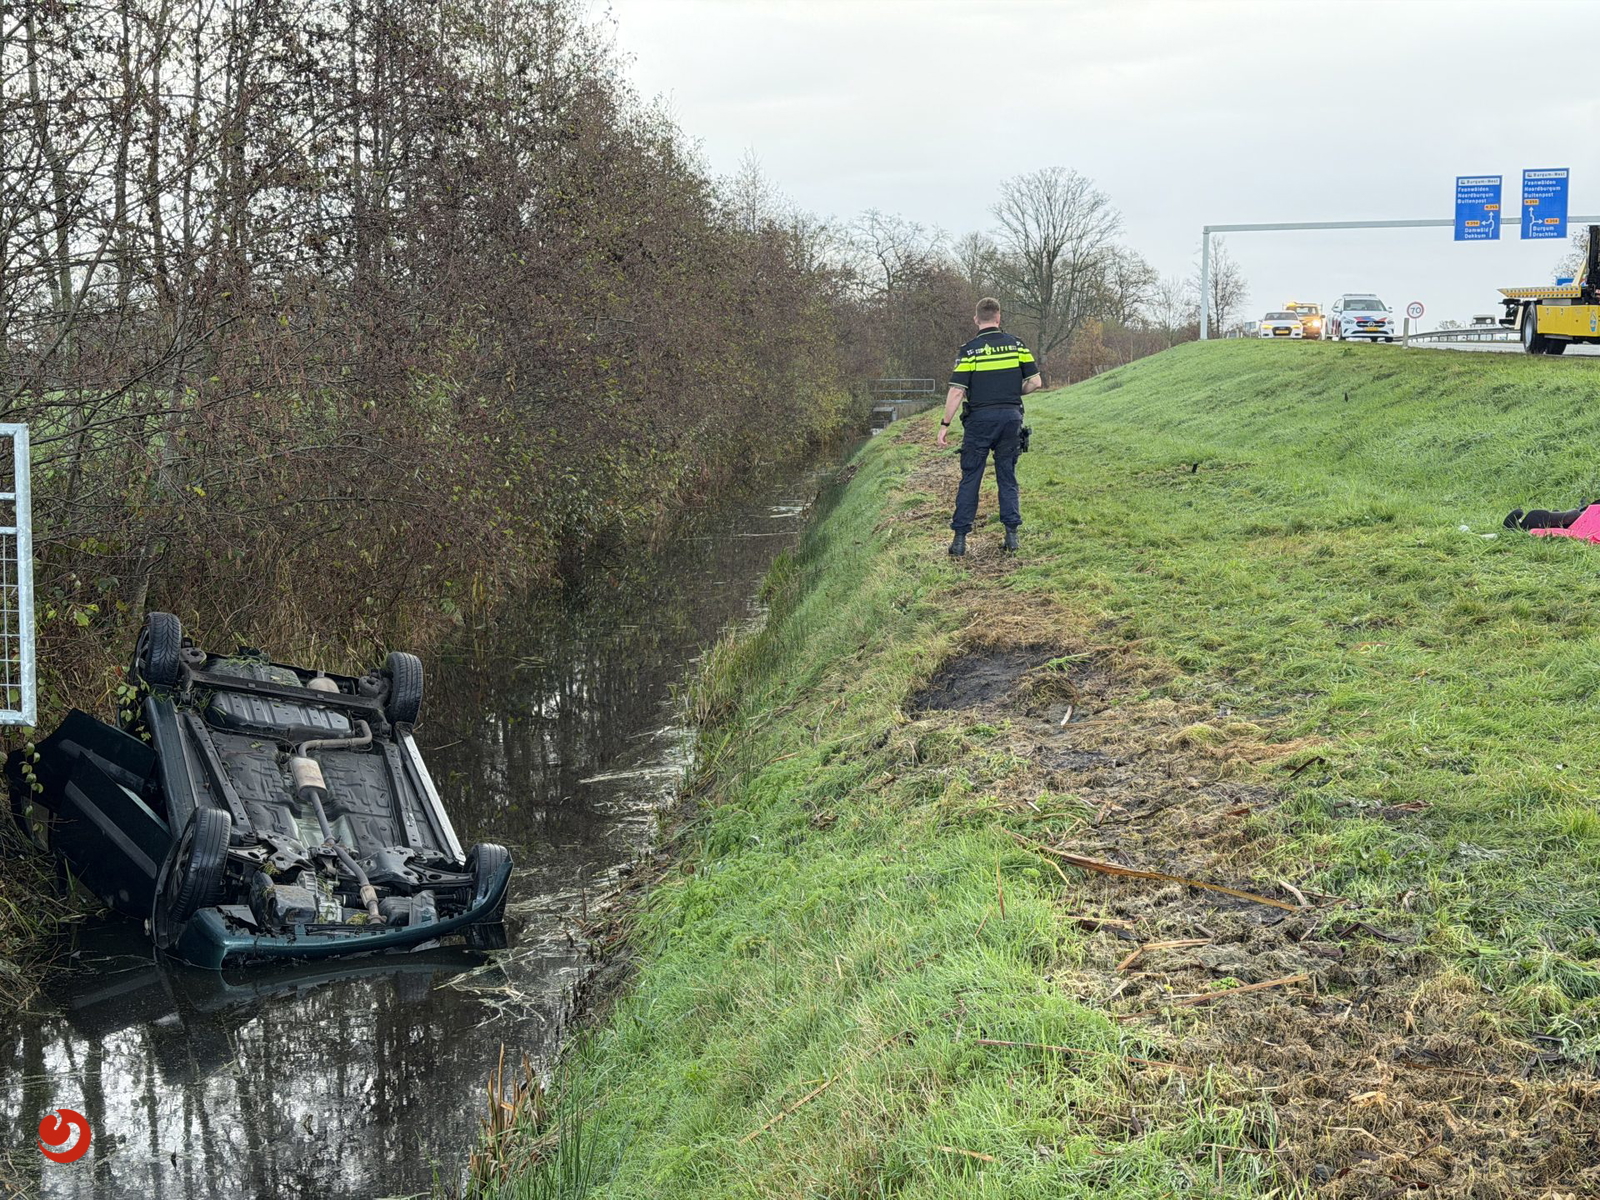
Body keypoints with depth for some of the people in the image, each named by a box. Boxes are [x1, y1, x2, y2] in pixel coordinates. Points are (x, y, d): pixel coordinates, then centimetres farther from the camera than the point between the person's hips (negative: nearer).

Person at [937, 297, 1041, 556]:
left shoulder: (970, 350, -6)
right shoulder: (1017, 345, 3)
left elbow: (957, 391, -11)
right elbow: (1035, 382, 4)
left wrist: (945, 425, -4)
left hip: (980, 419, -2)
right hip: (1011, 417, 3)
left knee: (970, 478, 3)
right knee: (1007, 477, 13)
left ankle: (960, 538, 2)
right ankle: (1012, 533, 8)